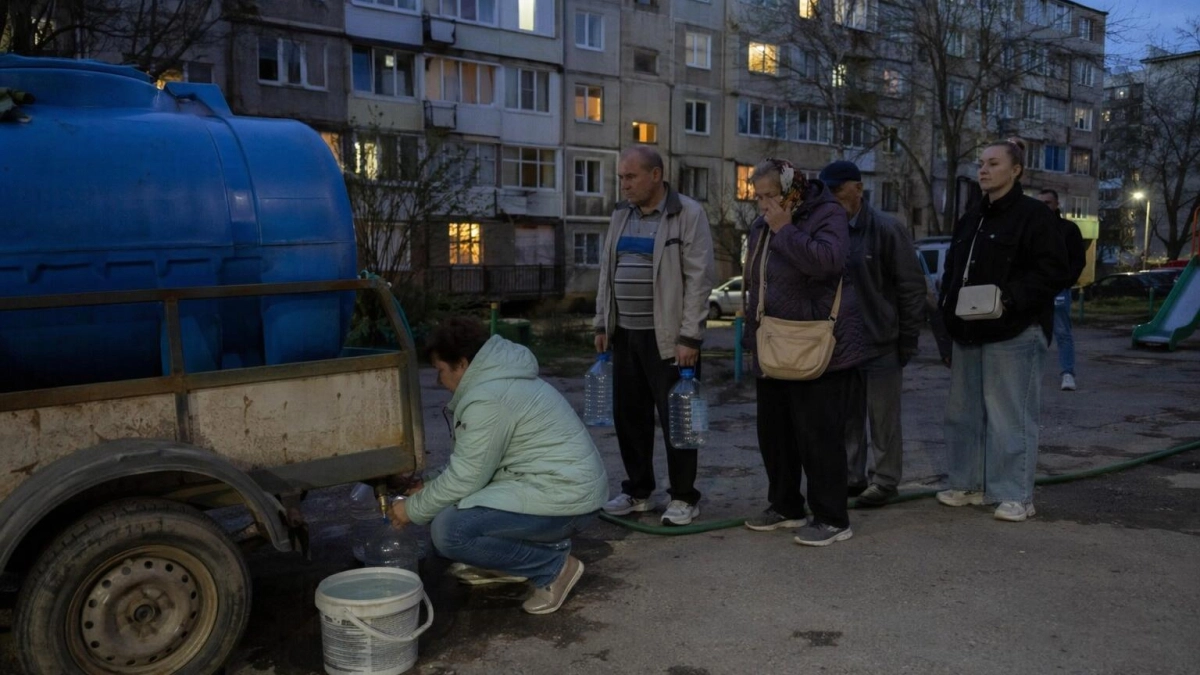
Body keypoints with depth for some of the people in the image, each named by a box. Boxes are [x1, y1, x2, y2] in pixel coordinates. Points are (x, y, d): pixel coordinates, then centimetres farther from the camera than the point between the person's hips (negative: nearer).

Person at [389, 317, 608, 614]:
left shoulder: (488, 399, -18)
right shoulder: (500, 378, 14)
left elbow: (465, 478, -15)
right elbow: (470, 465, 21)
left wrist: (413, 509, -1)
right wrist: (427, 491, 16)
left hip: (565, 498, -11)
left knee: (448, 531, -20)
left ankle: (554, 565, -7)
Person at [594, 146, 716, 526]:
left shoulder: (688, 214, -7)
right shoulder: (621, 216, 13)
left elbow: (700, 278, -12)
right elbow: (607, 272, 18)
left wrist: (689, 337, -16)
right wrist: (602, 324, 12)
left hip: (667, 337, -6)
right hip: (624, 334, 6)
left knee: (675, 418, 1)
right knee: (629, 416, 10)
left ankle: (684, 498, 14)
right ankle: (638, 491, 24)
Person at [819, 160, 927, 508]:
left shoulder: (886, 229, -9)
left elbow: (912, 287, -8)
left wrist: (907, 341, -8)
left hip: (881, 345, -5)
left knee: (883, 418, 4)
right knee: (847, 416, 13)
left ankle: (886, 480, 16)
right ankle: (852, 477, 24)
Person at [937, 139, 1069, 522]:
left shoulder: (1034, 215, -6)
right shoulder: (970, 220, 18)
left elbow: (1053, 272, -13)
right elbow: (953, 271, 24)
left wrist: (1010, 297, -24)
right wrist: (949, 309, 10)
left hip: (1014, 333, -8)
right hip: (970, 332, 8)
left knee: (1010, 415, -6)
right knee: (965, 411, 12)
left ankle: (1016, 495, 2)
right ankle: (969, 483, 23)